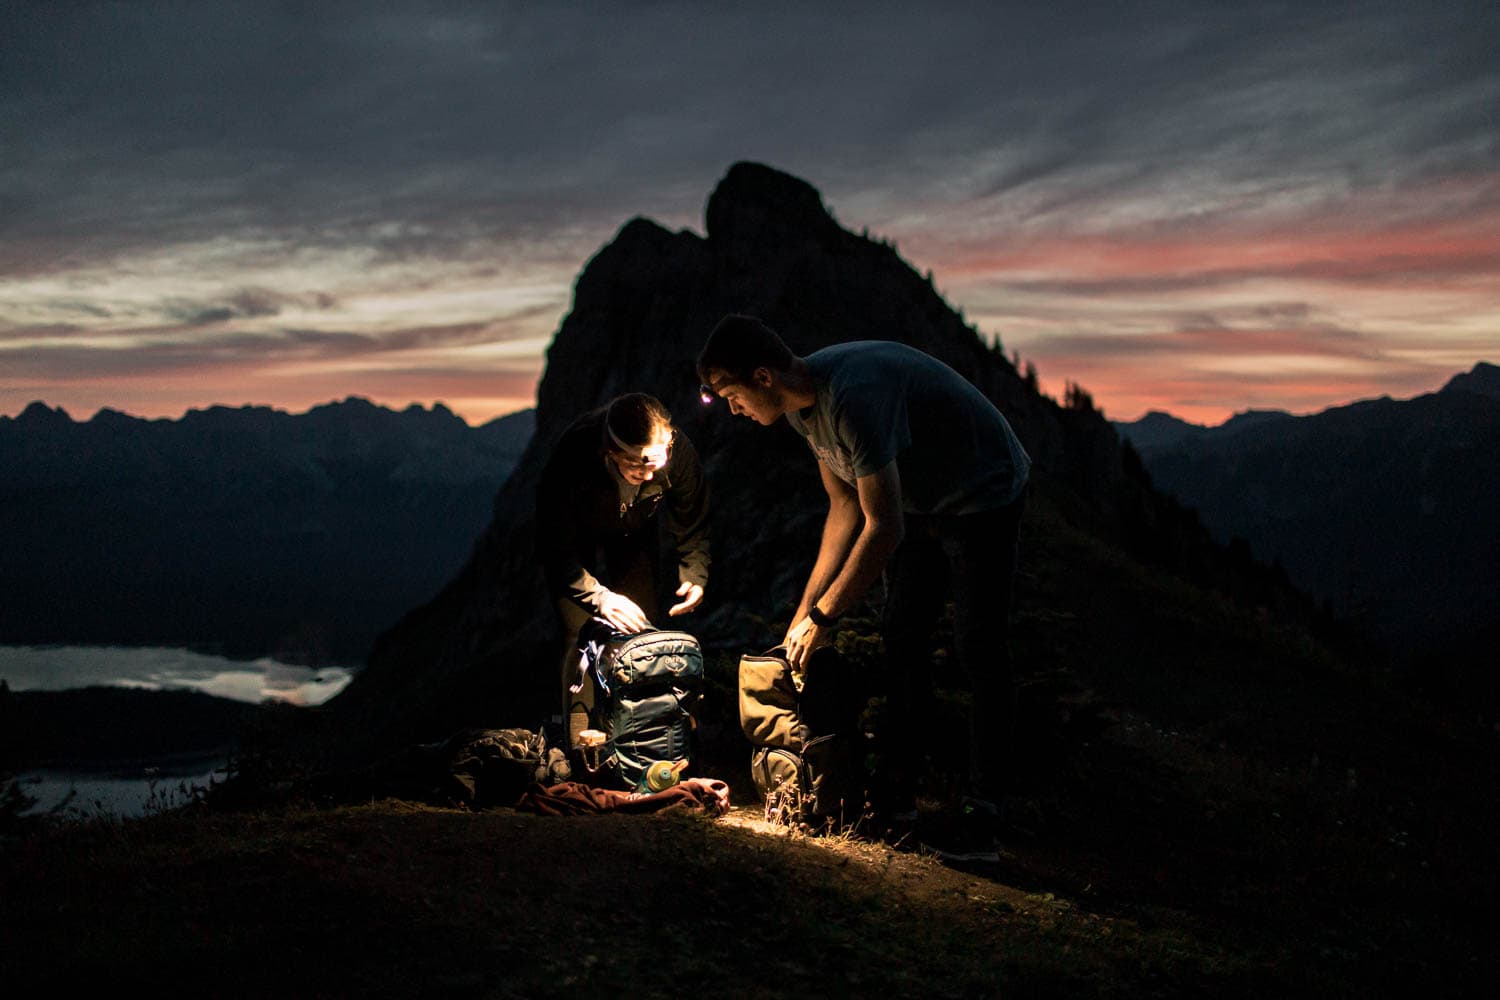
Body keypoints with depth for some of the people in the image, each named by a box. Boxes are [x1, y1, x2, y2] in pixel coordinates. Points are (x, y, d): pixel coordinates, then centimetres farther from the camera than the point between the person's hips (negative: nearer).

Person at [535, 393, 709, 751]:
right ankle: (581, 750, -7)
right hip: (576, 538, -3)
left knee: (646, 629, -5)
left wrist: (694, 575, -27)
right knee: (582, 633, -14)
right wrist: (598, 597, -43)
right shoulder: (573, 455, -43)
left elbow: (691, 524, -13)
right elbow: (554, 548, -34)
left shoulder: (678, 451, -33)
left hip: (636, 534, 3)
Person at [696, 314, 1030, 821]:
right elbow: (845, 508, 3)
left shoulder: (854, 398, -36)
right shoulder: (801, 404, -7)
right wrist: (805, 610, 1)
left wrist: (822, 617, -23)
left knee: (977, 651, -10)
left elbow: (884, 528, -33)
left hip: (984, 498, -9)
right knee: (902, 642, 6)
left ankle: (985, 802, -2)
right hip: (917, 502, 9)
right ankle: (898, 793, 13)